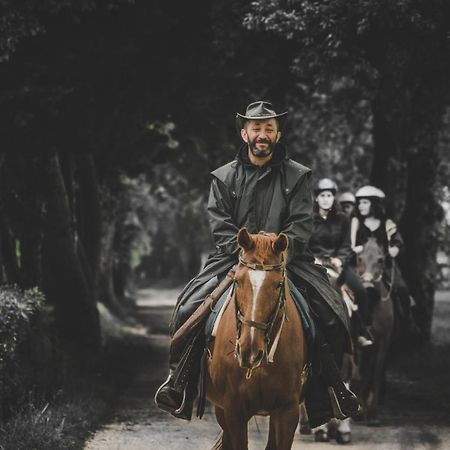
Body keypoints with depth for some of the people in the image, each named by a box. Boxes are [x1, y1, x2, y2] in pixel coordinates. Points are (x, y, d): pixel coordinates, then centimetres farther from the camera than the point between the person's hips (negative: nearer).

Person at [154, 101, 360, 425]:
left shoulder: (297, 176, 6)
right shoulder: (224, 177, 9)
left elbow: (301, 225, -2)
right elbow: (220, 225, 0)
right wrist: (245, 255, -16)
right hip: (234, 258, 0)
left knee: (331, 312, -18)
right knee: (189, 306, -18)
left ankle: (331, 385, -2)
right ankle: (180, 380, -3)